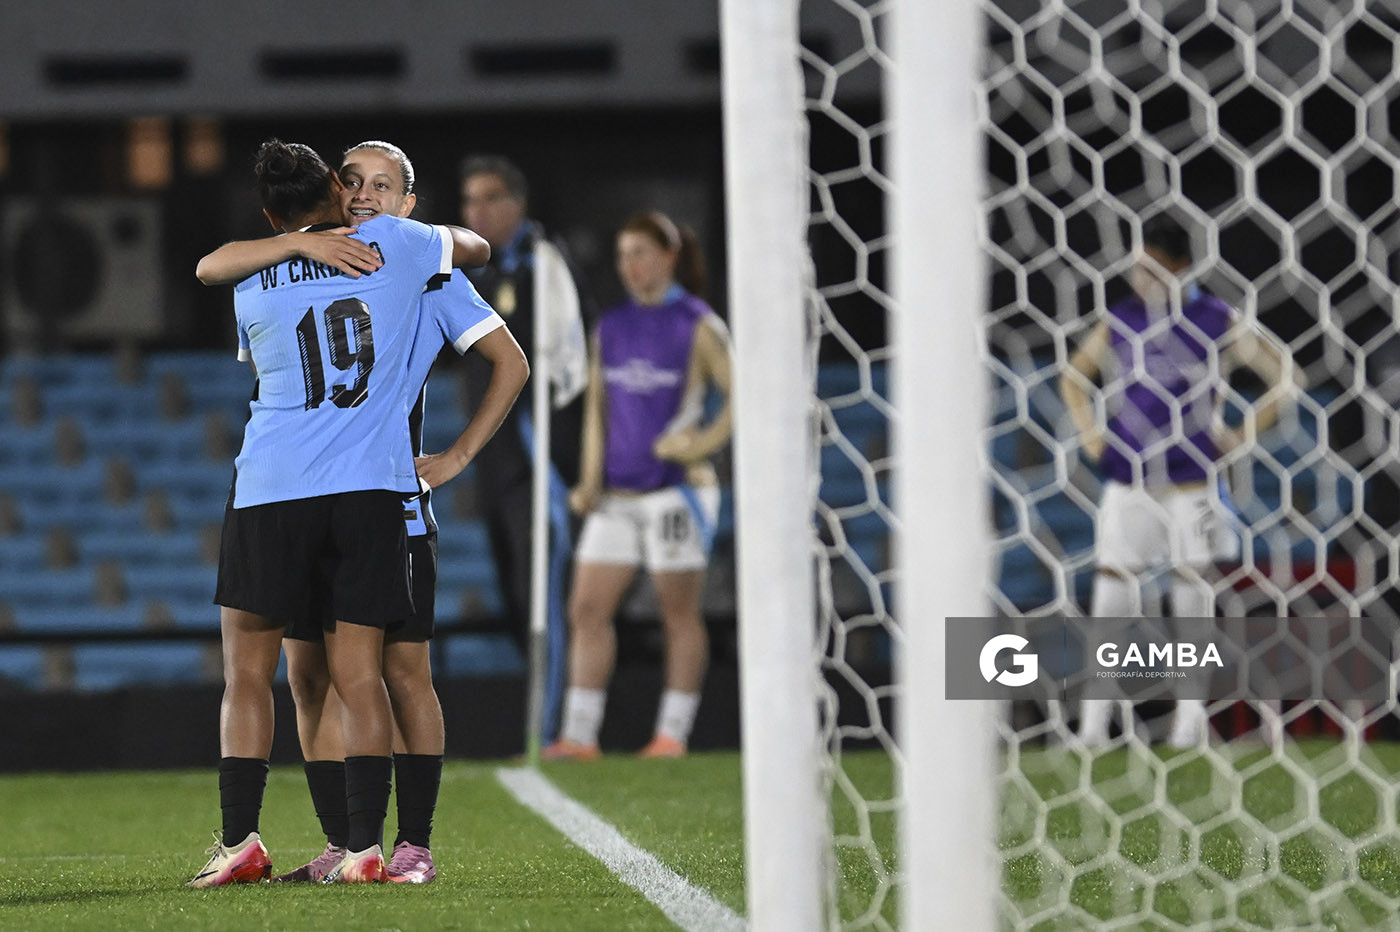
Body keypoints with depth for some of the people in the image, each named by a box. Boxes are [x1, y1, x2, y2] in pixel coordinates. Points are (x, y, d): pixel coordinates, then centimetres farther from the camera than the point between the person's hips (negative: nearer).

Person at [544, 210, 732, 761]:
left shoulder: (697, 327, -2)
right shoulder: (610, 329, 14)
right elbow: (596, 407, 14)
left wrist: (706, 442, -12)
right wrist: (590, 479, 6)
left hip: (675, 488, -6)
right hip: (616, 493, 6)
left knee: (680, 614, -1)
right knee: (587, 610, -2)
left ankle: (673, 733, 2)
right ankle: (579, 735, -1)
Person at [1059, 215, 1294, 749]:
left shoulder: (1215, 322, -3)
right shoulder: (1120, 322, 4)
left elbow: (1283, 378, 2)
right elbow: (1074, 377, 20)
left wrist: (1240, 437, -4)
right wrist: (1089, 434, 7)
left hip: (1190, 480, -2)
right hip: (1127, 479, 2)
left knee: (1191, 585, 2)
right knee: (1112, 583, -3)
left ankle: (1191, 707, 12)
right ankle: (1095, 714, 1)